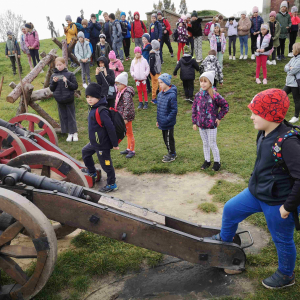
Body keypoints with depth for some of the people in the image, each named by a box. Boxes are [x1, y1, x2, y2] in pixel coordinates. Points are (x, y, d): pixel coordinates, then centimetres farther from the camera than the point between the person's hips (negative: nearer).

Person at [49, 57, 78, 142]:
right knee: (63, 117, 8)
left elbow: (75, 86, -4)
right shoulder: (54, 75, 6)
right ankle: (69, 134, 17)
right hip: (59, 100, 3)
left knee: (71, 116, 3)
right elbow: (51, 89, 8)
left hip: (69, 99, -3)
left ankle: (74, 133, 13)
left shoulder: (70, 74, -2)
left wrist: (67, 82, -17)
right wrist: (54, 82, -10)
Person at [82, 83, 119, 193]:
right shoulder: (93, 109, 5)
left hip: (103, 144, -11)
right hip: (94, 142, 11)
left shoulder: (101, 111, -27)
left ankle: (111, 185, 19)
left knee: (106, 164, 2)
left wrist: (115, 144, -23)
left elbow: (110, 128, -28)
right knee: (85, 151, 30)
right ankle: (92, 172, 49)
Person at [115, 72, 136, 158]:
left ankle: (132, 151, 14)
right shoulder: (120, 92, 10)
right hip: (122, 117, 10)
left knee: (129, 133, 2)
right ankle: (128, 149, 33)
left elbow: (127, 107, -27)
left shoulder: (126, 94, -22)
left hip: (127, 117, -10)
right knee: (127, 133, 20)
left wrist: (125, 118, -27)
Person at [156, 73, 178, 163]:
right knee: (165, 138, 19)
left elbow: (174, 110, -19)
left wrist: (167, 120, -21)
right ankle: (171, 153, 35)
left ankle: (172, 155, 22)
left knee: (169, 139, 5)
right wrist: (158, 120, 13)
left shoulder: (171, 95, -20)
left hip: (169, 124, -8)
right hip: (162, 122, 8)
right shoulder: (160, 94, 5)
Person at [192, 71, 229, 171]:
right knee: (205, 144, 18)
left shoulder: (215, 96, -15)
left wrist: (219, 118, -6)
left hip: (211, 125, -5)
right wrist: (194, 122, 5)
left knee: (212, 144, 4)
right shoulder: (198, 95, 0)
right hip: (201, 125, 5)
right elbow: (194, 109, 7)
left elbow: (225, 106, -6)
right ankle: (207, 161, 33)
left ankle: (217, 162, 22)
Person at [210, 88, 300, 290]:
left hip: (277, 202, -8)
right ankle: (224, 240, 46)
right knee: (230, 210, 17)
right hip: (256, 192, 8)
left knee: (282, 240, 14)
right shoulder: (264, 133, -3)